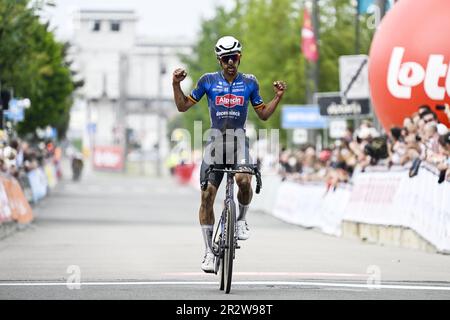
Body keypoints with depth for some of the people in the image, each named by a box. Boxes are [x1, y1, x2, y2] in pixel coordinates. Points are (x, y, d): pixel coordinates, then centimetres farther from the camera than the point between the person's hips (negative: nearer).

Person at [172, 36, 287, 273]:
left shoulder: (249, 82, 5)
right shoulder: (208, 81, 3)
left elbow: (263, 114, 12)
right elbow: (182, 107, 7)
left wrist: (278, 97, -2)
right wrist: (176, 84, -6)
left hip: (238, 140, -1)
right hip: (215, 141, 1)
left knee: (244, 180, -30)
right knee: (207, 195, -5)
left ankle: (242, 220, 0)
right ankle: (209, 251, 5)